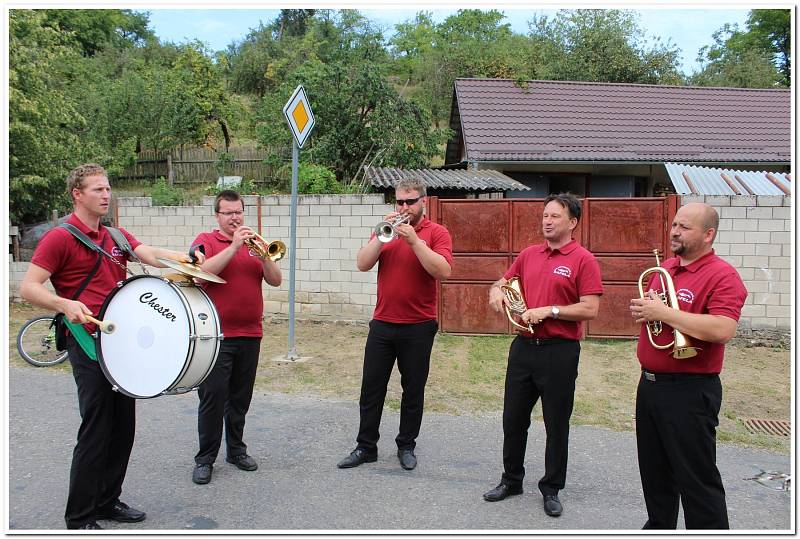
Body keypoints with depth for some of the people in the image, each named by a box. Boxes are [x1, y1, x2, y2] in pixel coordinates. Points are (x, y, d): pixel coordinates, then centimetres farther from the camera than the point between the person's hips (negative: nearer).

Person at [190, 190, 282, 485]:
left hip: (250, 334, 4)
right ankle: (205, 458, 9)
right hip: (216, 335, -4)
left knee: (240, 397, 13)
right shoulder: (207, 240, 2)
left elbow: (275, 280, 3)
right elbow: (202, 273, -18)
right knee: (212, 397, -2)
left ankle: (237, 449, 25)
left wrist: (263, 253, -13)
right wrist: (234, 246, -19)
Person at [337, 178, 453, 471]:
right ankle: (366, 446, 20)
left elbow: (443, 271, -19)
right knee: (371, 388, 8)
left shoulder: (437, 232, -2)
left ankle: (406, 446, 24)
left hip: (418, 328, -3)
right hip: (382, 324, 3)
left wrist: (415, 240, -22)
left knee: (413, 391, 9)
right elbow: (362, 264, -4)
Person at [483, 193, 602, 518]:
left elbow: (590, 309, -14)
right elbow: (504, 281, 21)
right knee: (513, 418, 13)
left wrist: (549, 311, -19)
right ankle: (511, 480, 31)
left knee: (556, 424, 8)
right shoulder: (529, 254, 9)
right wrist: (497, 291, -1)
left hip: (559, 351, -5)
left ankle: (551, 489, 25)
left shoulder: (583, 260, -7)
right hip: (524, 347, 5)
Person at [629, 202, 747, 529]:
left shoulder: (722, 275, -14)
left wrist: (664, 312, -24)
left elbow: (723, 330, -28)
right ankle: (659, 526, 37)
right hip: (650, 384, 9)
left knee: (696, 478, 0)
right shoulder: (664, 269, 12)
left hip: (689, 392, -8)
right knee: (654, 469, 21)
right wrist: (641, 310, 1)